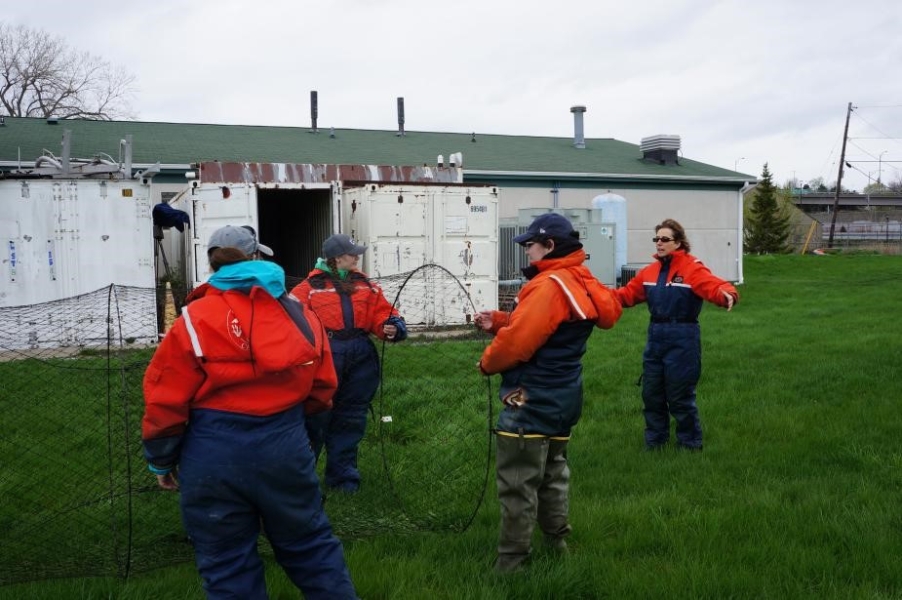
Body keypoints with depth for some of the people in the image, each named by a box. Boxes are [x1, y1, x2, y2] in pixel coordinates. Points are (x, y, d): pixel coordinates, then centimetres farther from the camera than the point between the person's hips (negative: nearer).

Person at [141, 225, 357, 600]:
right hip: (285, 449, 3)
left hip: (213, 458, -3)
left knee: (227, 567, 11)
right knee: (310, 544, 20)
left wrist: (161, 461, 7)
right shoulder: (299, 314, 3)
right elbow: (322, 389, 10)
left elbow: (166, 400, -7)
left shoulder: (194, 321, -8)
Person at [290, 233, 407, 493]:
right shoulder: (311, 286, 1)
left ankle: (343, 475, 26)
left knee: (350, 420, 12)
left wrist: (392, 327, -11)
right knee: (316, 417, 1)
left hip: (360, 358, 4)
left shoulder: (365, 285, 13)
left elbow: (382, 313, 9)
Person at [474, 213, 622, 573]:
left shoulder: (550, 285, -21)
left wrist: (487, 363, -5)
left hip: (532, 400, -10)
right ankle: (557, 543, 33)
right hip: (561, 397, 10)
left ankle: (512, 562, 4)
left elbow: (519, 341, -23)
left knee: (517, 483, -3)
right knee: (552, 472, 22)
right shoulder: (577, 281, 11)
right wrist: (497, 321, 4)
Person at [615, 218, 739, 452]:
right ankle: (654, 441, 31)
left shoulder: (693, 268, -13)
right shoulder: (650, 271, 8)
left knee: (680, 396, 2)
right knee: (651, 393, 14)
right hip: (655, 337, 7)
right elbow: (629, 293, 16)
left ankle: (690, 444, 21)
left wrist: (727, 295, -49)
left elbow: (715, 286, -27)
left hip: (682, 339, -7)